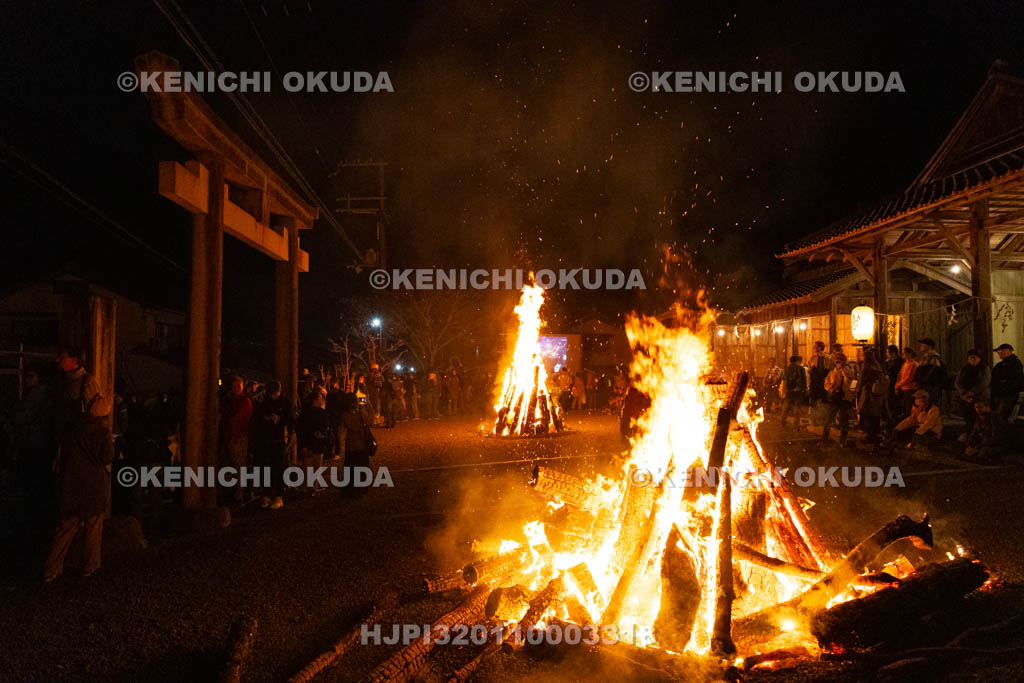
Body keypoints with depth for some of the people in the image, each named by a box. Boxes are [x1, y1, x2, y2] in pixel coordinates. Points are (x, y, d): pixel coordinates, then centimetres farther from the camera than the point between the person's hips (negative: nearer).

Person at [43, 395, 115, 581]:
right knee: (94, 527, 10)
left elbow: (62, 453, 10)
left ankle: (51, 569, 11)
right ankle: (90, 565, 18)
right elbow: (108, 458, -9)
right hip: (94, 486, -4)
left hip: (71, 484, 4)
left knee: (66, 525, 10)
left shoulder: (74, 428, 0)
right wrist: (111, 443, 5)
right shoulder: (103, 433, -14)